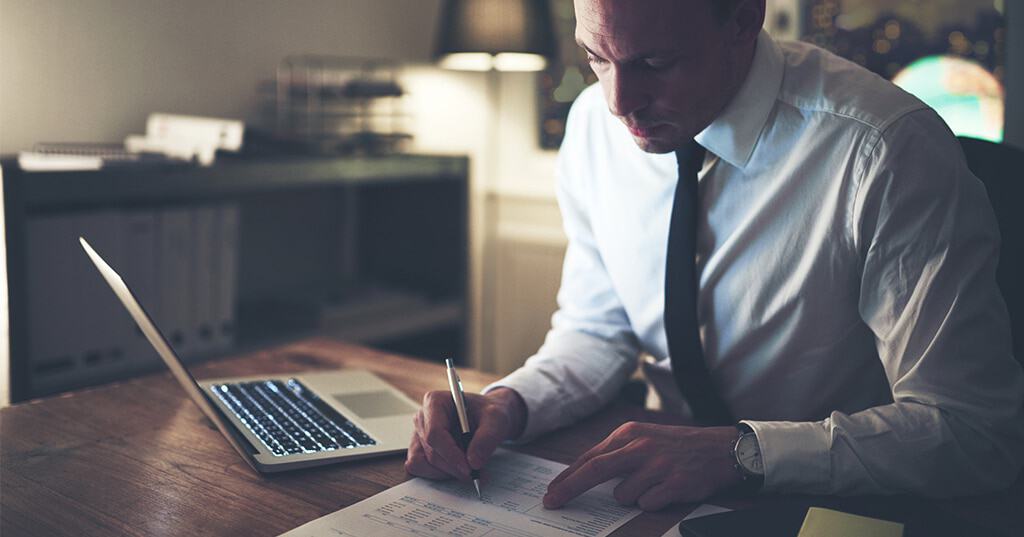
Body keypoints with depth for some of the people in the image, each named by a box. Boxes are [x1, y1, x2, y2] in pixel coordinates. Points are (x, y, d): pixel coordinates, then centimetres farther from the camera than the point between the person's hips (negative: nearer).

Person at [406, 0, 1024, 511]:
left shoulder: (889, 152, -24)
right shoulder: (596, 125, -7)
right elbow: (596, 333, 4)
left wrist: (741, 451, -31)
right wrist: (507, 403, -16)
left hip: (834, 510, -3)